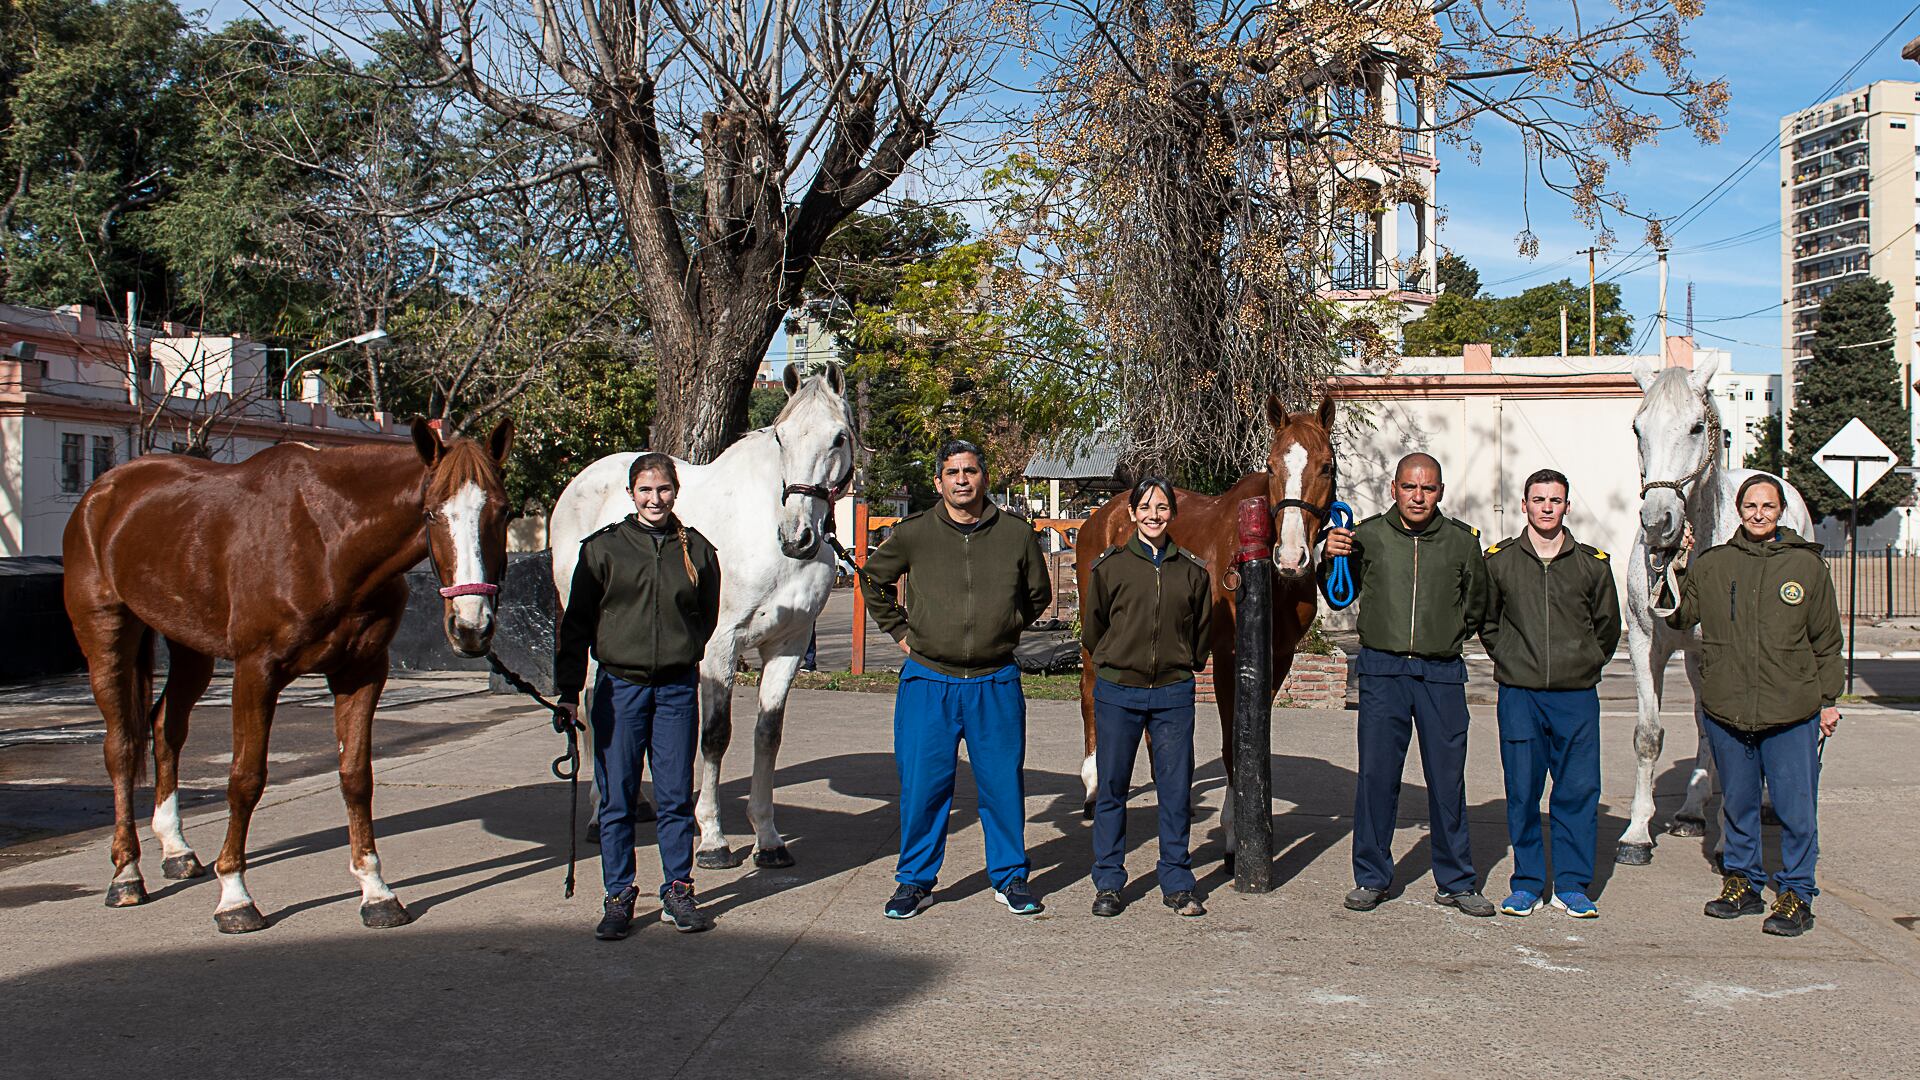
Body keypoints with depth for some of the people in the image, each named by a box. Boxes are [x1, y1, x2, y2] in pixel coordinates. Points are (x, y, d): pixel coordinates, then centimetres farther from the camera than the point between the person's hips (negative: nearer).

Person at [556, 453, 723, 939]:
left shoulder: (696, 549, 5)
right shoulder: (602, 548, 0)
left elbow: (707, 617, 17)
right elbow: (576, 622, 0)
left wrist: (681, 656, 9)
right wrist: (568, 687, -5)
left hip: (677, 689, 1)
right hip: (619, 686, -1)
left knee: (676, 797, 6)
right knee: (617, 799, 4)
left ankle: (678, 890, 19)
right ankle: (619, 895, 14)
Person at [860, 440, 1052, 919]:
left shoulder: (1016, 534, 1)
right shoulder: (913, 534, -1)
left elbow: (1039, 593, 18)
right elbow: (874, 579, 16)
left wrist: (1006, 629, 12)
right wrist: (899, 629, 11)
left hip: (996, 682, 1)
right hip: (928, 681, 0)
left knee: (1003, 783, 7)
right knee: (922, 785, 5)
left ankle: (1010, 877, 23)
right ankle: (915, 880, 19)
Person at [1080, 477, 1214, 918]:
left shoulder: (1192, 570, 5)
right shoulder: (1109, 566, 0)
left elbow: (1202, 631, 15)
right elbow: (1092, 630, 8)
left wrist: (1182, 666, 11)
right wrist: (1116, 663, 9)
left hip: (1173, 694, 1)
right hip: (1118, 692, -1)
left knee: (1176, 791, 4)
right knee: (1112, 790, 5)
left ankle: (1177, 884, 17)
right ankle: (1108, 884, 17)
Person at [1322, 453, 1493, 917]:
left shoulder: (1462, 541, 5)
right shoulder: (1367, 535, 1)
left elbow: (1476, 604, 19)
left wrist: (1450, 635, 10)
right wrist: (1332, 559, -7)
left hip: (1442, 673, 1)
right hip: (1382, 669, -1)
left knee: (1448, 778, 7)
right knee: (1376, 774, 3)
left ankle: (1455, 881, 20)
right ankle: (1371, 877, 16)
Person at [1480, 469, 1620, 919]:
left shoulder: (1593, 564, 6)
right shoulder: (1498, 560, 4)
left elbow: (1607, 625, 18)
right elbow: (1485, 620, 16)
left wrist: (1587, 663, 11)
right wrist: (1508, 659, 10)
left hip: (1577, 696, 1)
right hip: (1519, 695, 0)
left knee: (1579, 792, 1)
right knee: (1522, 793, 2)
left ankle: (1572, 885, 12)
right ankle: (1527, 884, 13)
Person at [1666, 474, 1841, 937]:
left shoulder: (1807, 565, 3)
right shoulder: (1712, 565, 5)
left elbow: (1827, 641, 8)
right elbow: (1678, 616, 8)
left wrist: (1828, 700, 6)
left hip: (1792, 714, -2)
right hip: (1726, 711, 2)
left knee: (1795, 809, 2)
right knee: (1738, 806, 15)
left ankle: (1796, 894, 15)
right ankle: (1742, 883, 29)